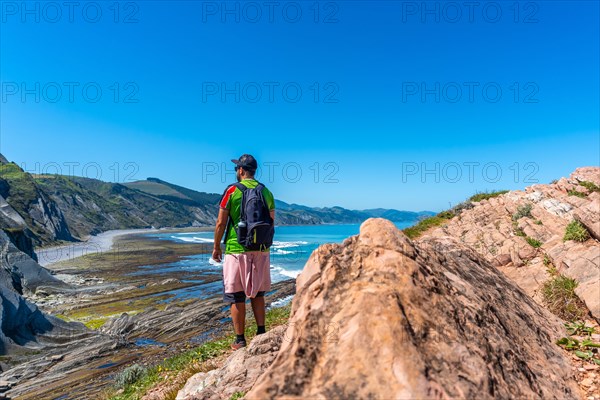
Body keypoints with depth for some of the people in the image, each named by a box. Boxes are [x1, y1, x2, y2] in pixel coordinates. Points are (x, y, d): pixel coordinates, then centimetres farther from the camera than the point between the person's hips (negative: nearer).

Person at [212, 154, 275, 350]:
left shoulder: (232, 191, -6)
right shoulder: (266, 192, 7)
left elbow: (220, 223, -5)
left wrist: (216, 247, 7)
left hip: (236, 250, -4)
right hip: (261, 251, 4)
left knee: (236, 297, 6)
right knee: (257, 293, 17)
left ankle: (240, 340, 12)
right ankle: (261, 334, 19)